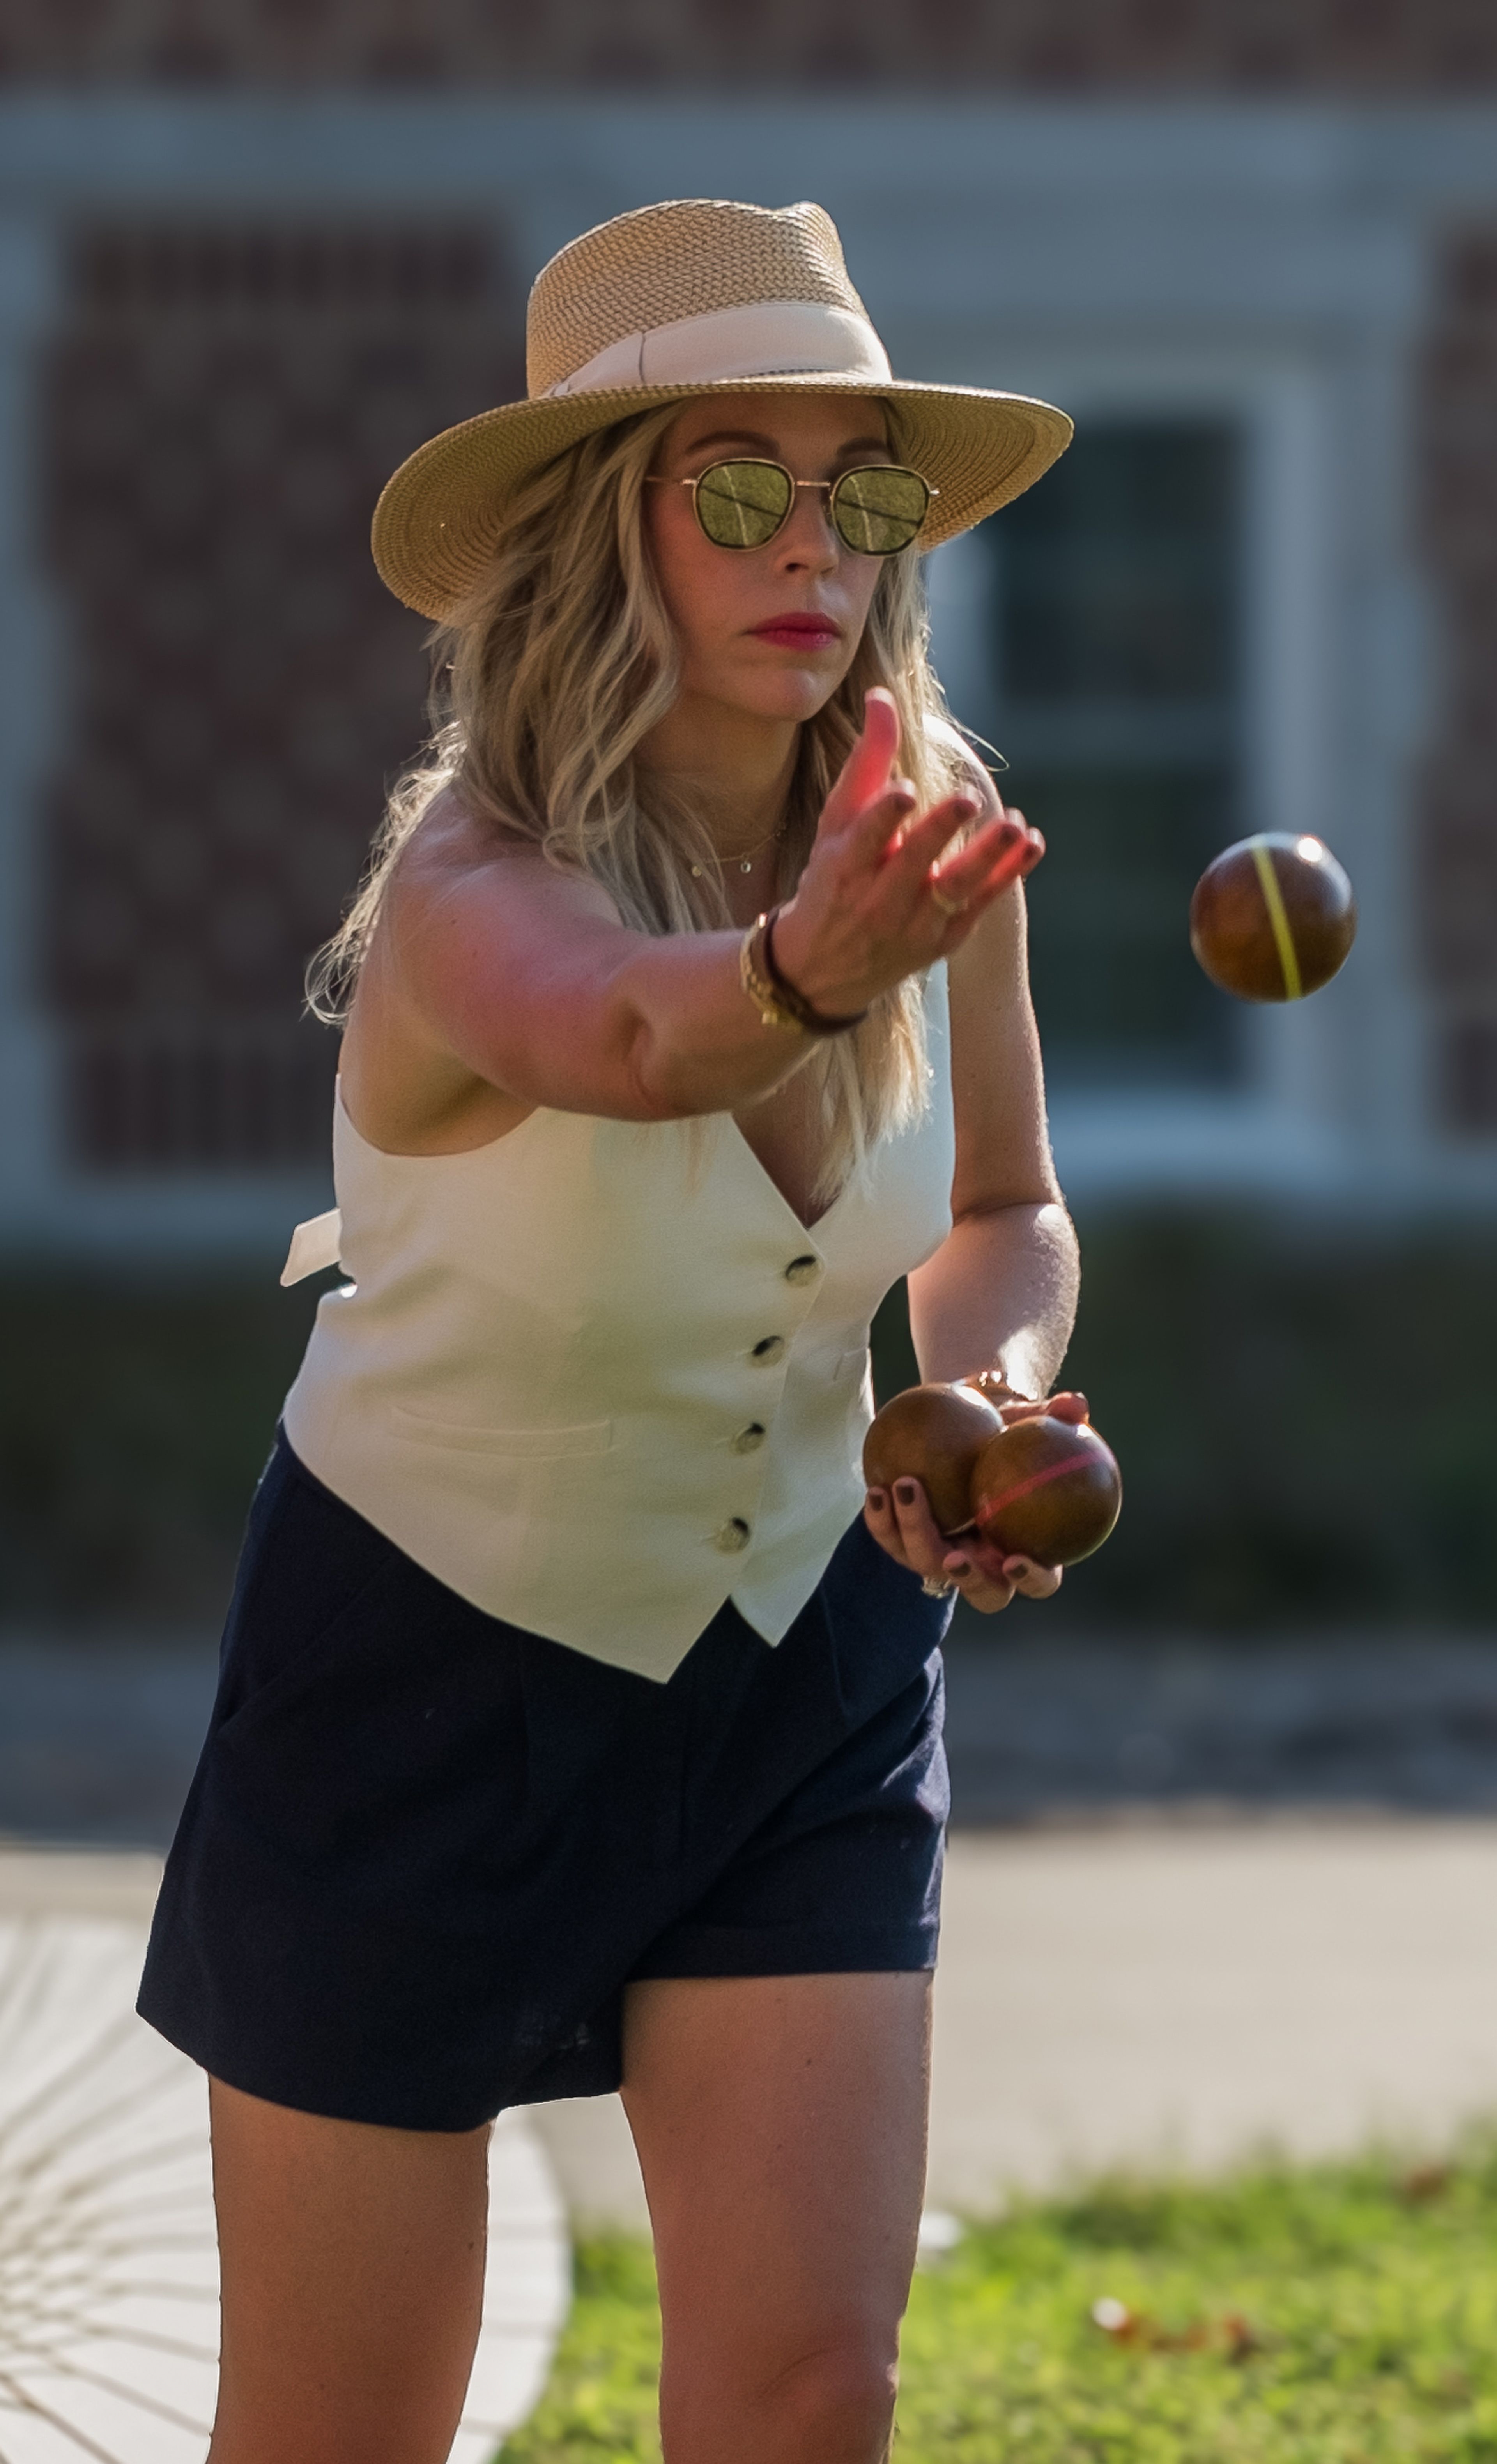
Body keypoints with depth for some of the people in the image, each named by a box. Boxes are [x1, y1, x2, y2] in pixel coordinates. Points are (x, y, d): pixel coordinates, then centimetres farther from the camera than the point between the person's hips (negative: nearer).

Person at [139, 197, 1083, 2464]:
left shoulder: (929, 834, -11)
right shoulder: (471, 884, -28)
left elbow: (1006, 1212, 7)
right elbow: (610, 1032, -54)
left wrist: (988, 1396, -15)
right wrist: (792, 975, -76)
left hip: (803, 1660, 4)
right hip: (432, 1675, -4)